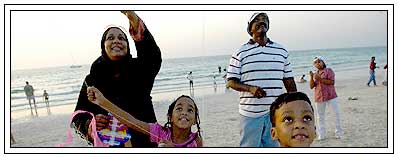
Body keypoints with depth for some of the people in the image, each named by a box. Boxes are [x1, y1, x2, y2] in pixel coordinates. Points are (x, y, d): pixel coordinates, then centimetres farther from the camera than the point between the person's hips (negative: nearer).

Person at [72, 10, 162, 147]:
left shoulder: (139, 69, -3)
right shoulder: (93, 79, 0)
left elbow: (154, 56, -26)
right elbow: (78, 117, 3)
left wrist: (133, 18, -38)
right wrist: (89, 124, -22)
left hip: (144, 141, -1)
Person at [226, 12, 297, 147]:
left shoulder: (282, 51, 10)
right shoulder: (241, 53, 1)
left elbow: (289, 81, 13)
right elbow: (231, 81, -1)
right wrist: (250, 88, -17)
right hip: (251, 114, -2)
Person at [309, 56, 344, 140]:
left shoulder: (328, 70, 0)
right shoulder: (314, 74, 13)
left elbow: (331, 82, -15)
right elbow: (311, 86, 4)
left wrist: (320, 79, -20)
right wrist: (311, 77, -10)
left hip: (331, 96, -4)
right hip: (319, 97, 4)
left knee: (336, 113, -2)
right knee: (320, 116, 9)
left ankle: (338, 132, 11)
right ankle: (321, 135, 18)